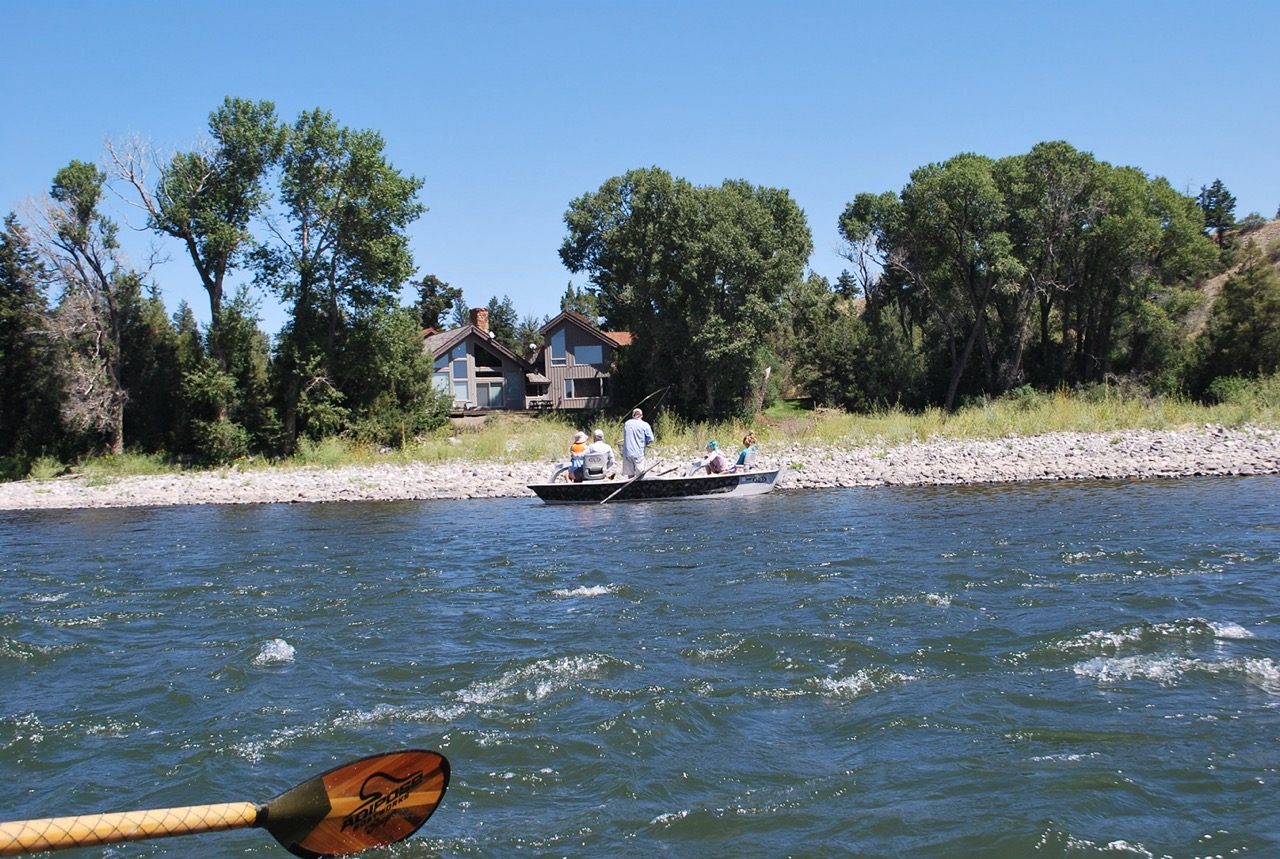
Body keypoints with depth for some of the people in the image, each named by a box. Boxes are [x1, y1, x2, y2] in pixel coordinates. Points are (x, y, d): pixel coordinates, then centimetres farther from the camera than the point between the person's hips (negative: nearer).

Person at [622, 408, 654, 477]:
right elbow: (651, 440, -4)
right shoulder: (645, 425, -3)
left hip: (627, 453, 3)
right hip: (639, 453, -3)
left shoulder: (627, 424, 7)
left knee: (630, 476, 9)